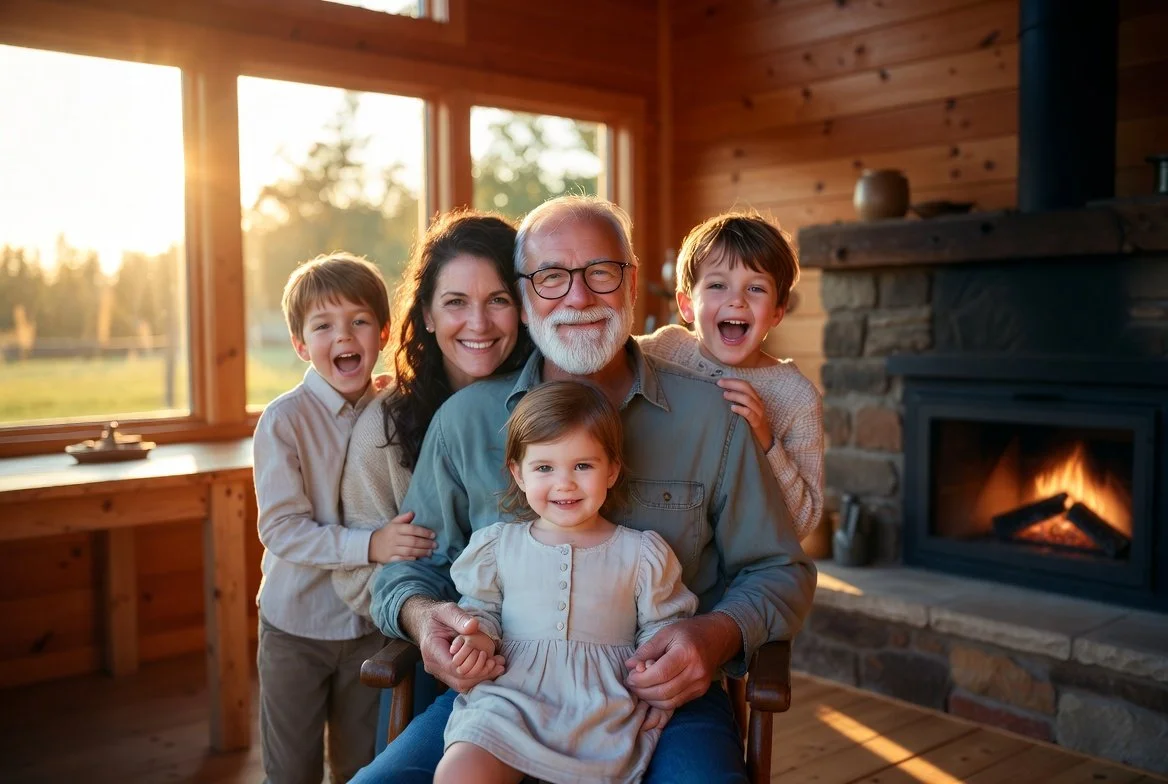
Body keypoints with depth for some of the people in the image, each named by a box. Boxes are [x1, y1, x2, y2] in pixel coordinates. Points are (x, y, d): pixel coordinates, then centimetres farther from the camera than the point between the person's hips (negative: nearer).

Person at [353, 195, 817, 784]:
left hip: (662, 696, 0)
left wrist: (720, 634, -14)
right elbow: (410, 559, 12)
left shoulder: (710, 417, 1)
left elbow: (779, 570, 7)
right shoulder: (466, 419, 5)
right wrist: (420, 613, -12)